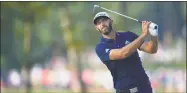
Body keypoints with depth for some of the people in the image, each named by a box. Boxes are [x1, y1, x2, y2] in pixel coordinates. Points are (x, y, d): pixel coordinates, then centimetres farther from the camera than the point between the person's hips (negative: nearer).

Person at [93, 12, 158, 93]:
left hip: (144, 86, 3)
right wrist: (143, 34, -27)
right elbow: (123, 53, -24)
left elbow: (151, 49, -3)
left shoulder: (128, 36, 5)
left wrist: (153, 34, -24)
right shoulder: (101, 48, -7)